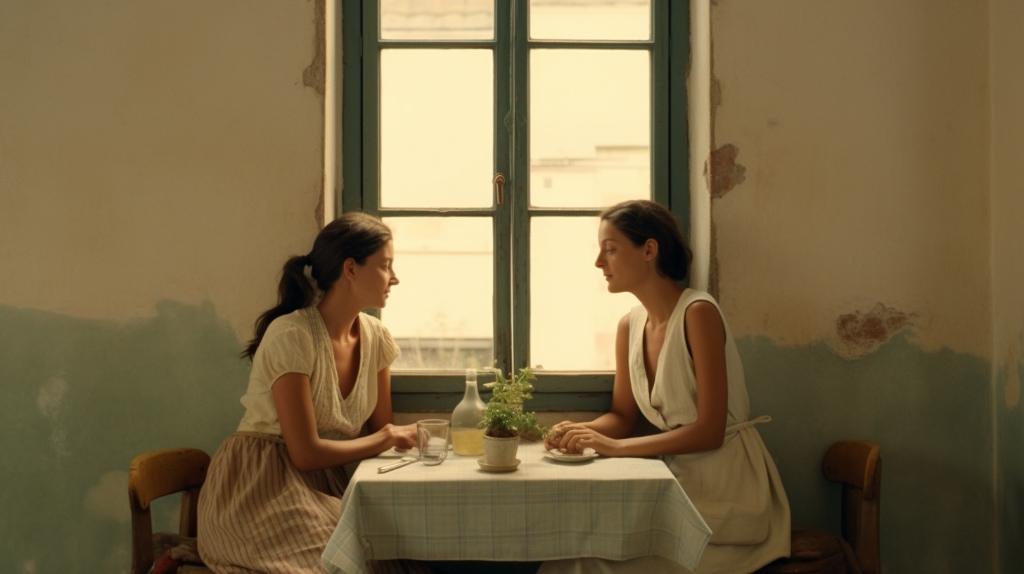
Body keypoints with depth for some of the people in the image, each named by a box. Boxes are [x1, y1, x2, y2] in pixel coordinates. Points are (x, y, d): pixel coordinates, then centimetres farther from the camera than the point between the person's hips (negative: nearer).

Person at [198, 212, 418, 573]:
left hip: (324, 486, 7)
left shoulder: (375, 337, 3)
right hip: (260, 488, -6)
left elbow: (381, 429, 11)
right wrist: (387, 438, -7)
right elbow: (307, 454, -18)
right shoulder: (292, 336, -17)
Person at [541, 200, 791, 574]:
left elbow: (709, 431, -19)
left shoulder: (698, 313, -17)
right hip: (679, 480, 6)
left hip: (725, 491, -6)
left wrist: (615, 446, -21)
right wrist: (583, 431, -9)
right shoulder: (630, 325, 5)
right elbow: (622, 416, 12)